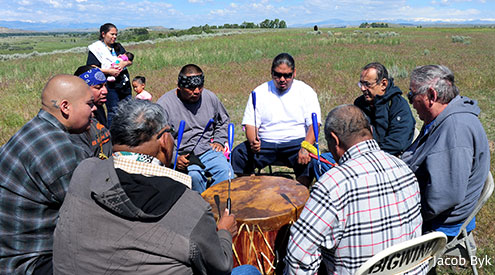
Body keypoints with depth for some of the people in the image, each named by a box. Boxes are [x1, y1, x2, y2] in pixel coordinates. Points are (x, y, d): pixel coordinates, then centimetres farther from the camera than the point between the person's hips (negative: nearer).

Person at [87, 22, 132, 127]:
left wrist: (124, 63, -9)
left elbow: (130, 61, 15)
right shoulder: (96, 48, -2)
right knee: (113, 112, -4)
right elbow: (91, 68, -10)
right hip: (110, 85, -6)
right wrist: (108, 71, -20)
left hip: (124, 84, 6)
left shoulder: (118, 47, 17)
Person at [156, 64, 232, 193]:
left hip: (208, 150, 4)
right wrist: (174, 158, -19)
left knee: (226, 171, -23)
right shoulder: (164, 104, -7)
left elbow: (223, 121, 26)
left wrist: (218, 141, 10)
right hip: (181, 155, -3)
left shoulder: (210, 97, 7)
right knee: (194, 175, -32)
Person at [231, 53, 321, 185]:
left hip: (296, 142, -1)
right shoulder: (259, 92, 8)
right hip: (265, 143, 2)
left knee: (308, 160, -33)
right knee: (238, 154, -22)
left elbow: (314, 125, -4)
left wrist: (306, 148, -24)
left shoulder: (306, 92, 4)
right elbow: (250, 125, 2)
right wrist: (253, 141, -22)